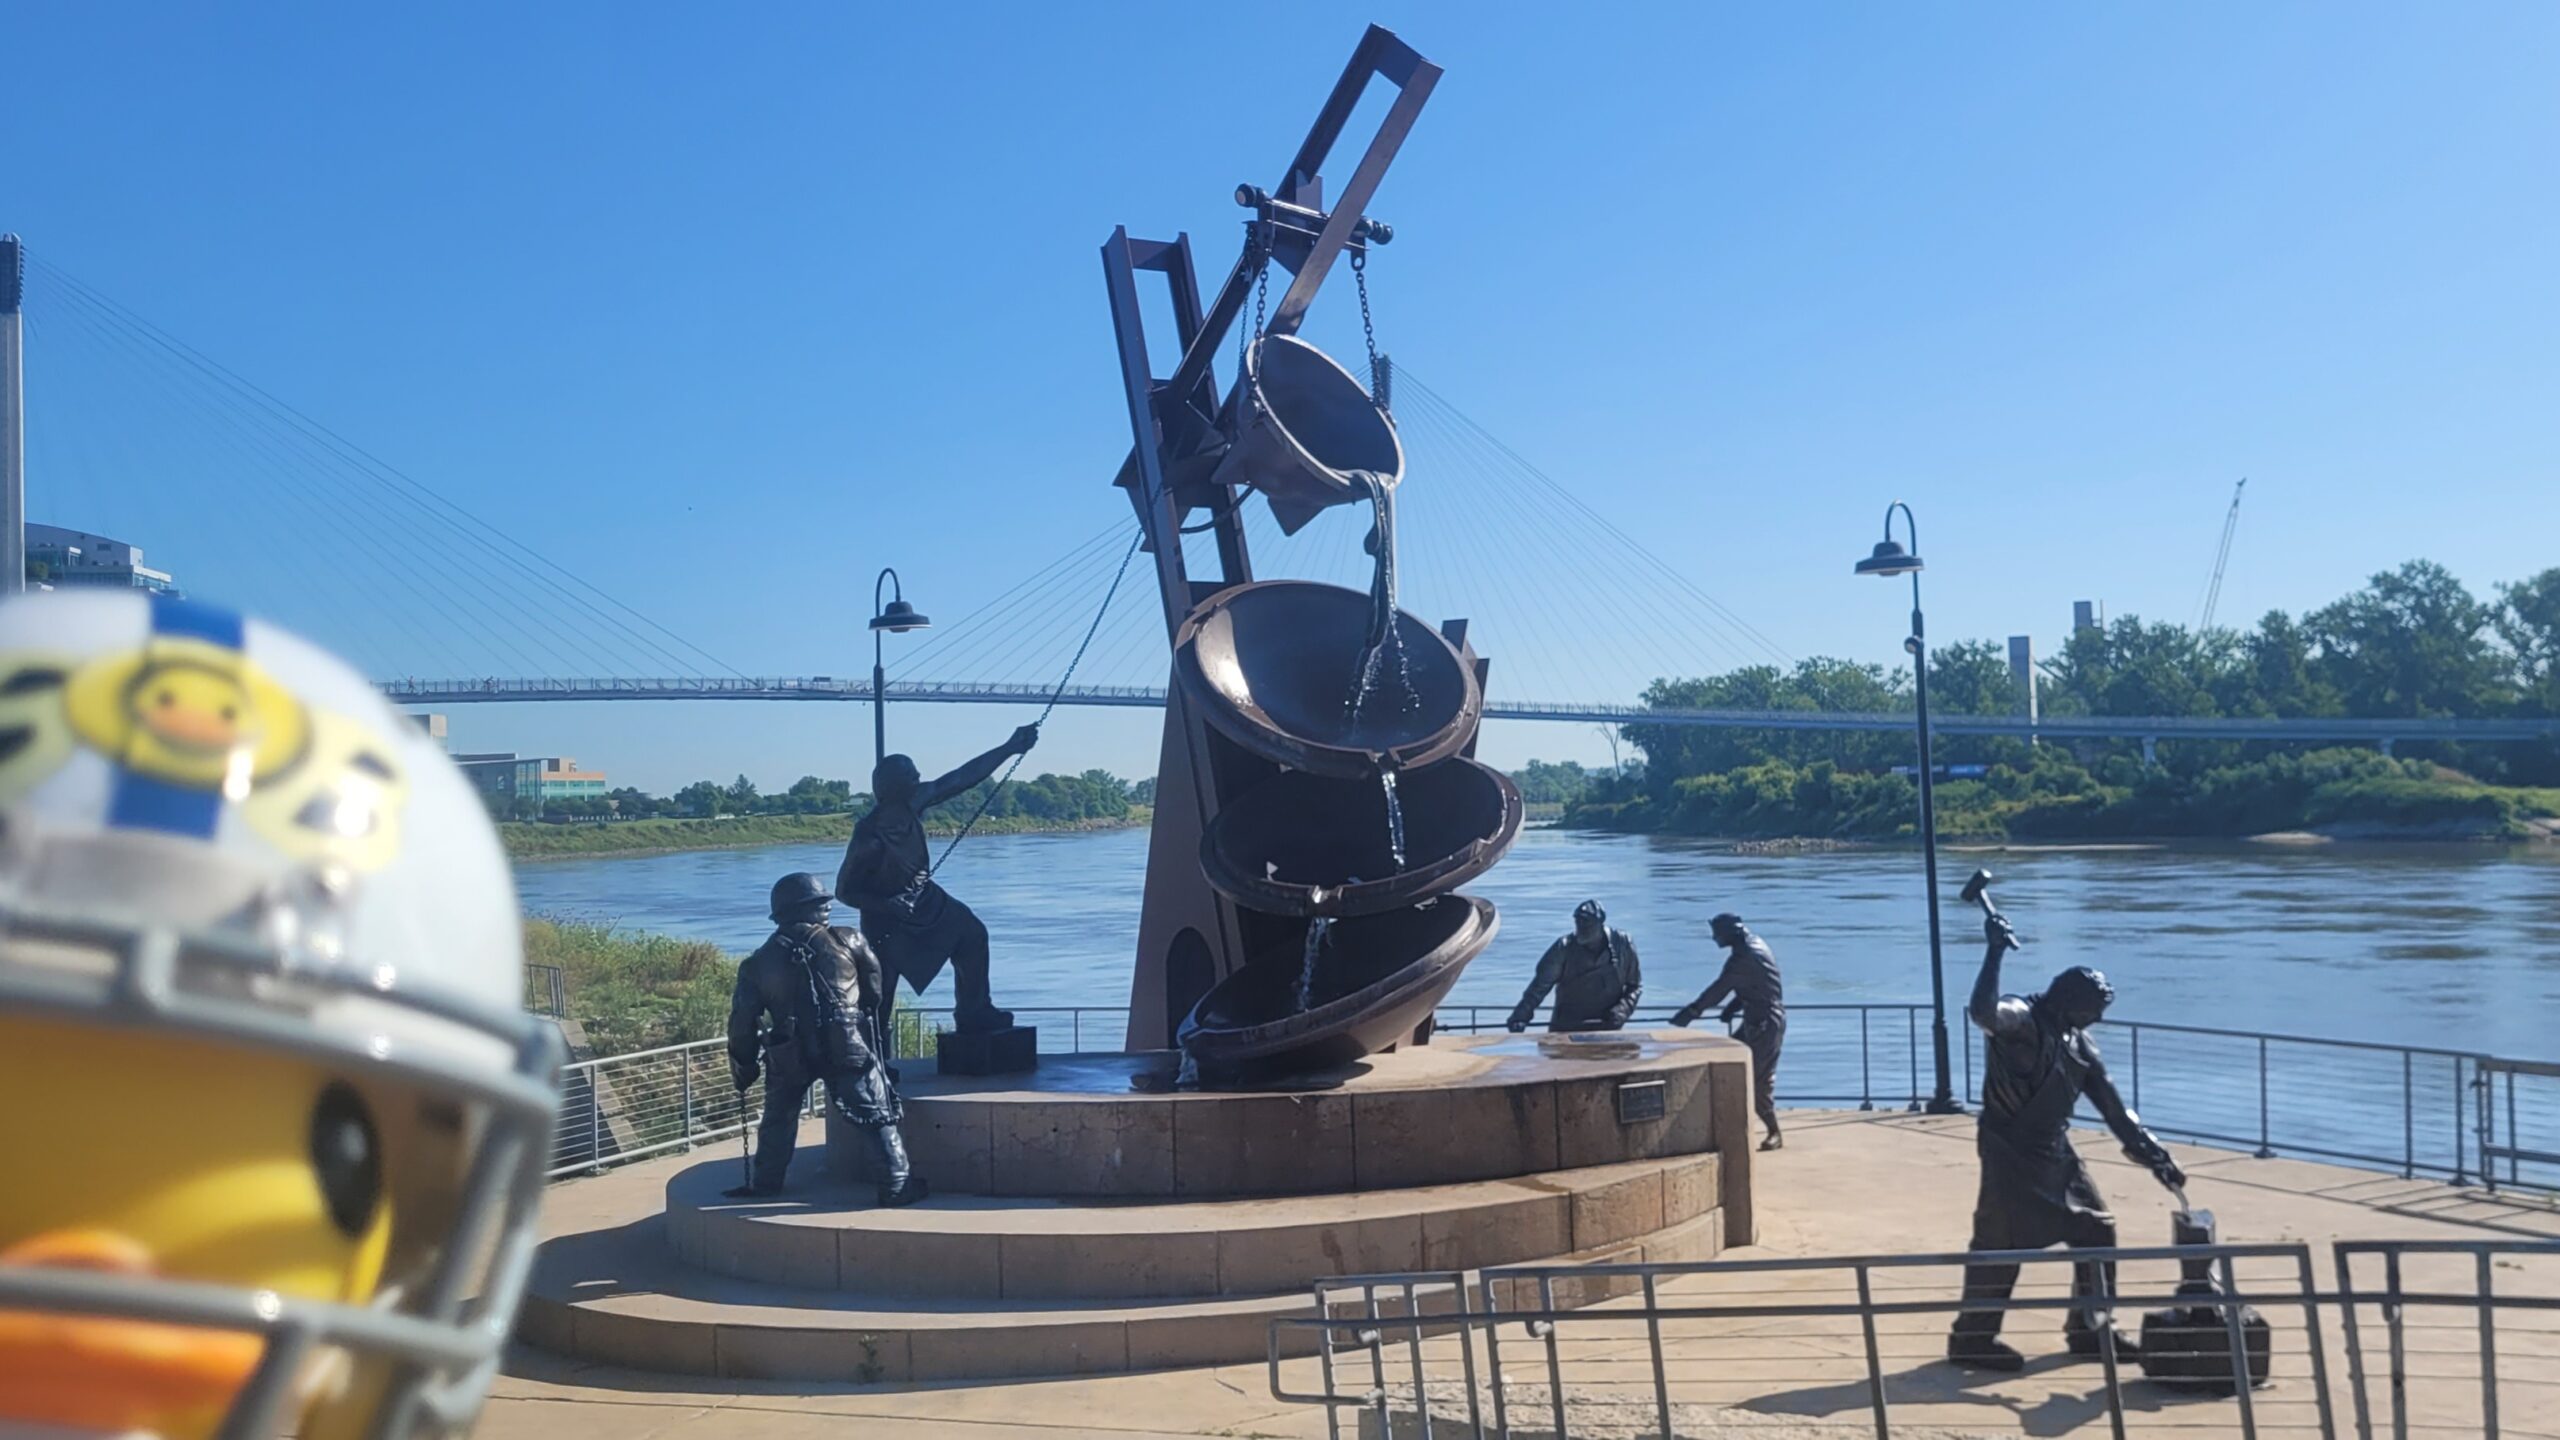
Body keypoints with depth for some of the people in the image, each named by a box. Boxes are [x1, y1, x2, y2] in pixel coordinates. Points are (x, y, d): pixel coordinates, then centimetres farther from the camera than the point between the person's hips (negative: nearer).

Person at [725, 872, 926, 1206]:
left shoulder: (759, 963, 11)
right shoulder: (847, 941, 5)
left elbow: (742, 1023, 11)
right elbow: (877, 990, 13)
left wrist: (743, 1068, 21)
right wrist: (878, 1030, 28)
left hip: (790, 1055, 3)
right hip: (849, 1047, -3)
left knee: (778, 1118, 25)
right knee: (878, 1117, 3)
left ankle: (764, 1185, 30)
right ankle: (898, 1186, -2)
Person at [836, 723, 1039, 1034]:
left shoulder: (912, 803, -19)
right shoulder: (869, 838, -36)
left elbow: (962, 778, -12)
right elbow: (844, 890, -25)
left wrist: (1009, 748, -11)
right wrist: (887, 908, -34)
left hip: (924, 899, 8)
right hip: (887, 920, -8)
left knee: (971, 934, 15)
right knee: (880, 997, -1)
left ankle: (974, 1012, 30)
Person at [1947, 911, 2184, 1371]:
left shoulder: (2080, 1042, 9)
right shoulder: (2021, 1019, -16)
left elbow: (2111, 1105, 12)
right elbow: (1984, 1011, -41)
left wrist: (2152, 1154, 7)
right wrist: (1995, 952, -41)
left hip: (2055, 1155, 8)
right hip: (2010, 1155, -8)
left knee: (2096, 1230, 10)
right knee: (2000, 1244, -8)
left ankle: (2090, 1328, 24)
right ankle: (1973, 1338, 3)